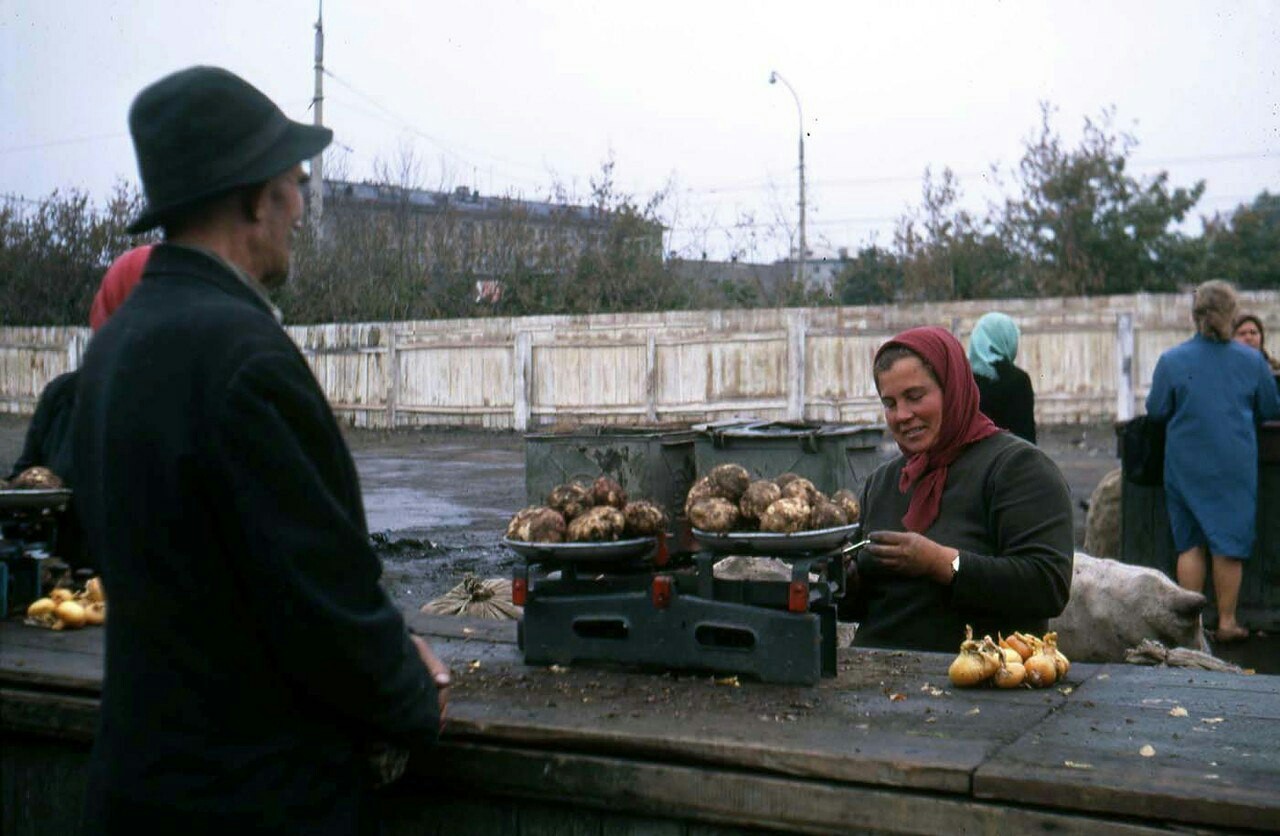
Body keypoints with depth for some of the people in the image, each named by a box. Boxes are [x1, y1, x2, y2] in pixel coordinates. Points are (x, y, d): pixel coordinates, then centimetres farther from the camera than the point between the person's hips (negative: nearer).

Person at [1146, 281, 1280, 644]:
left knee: (1189, 543, 9)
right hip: (1235, 465, 0)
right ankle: (1227, 621, 12)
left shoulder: (1171, 360, -8)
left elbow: (1156, 410, -1)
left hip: (1186, 465, 0)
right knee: (1230, 542, 8)